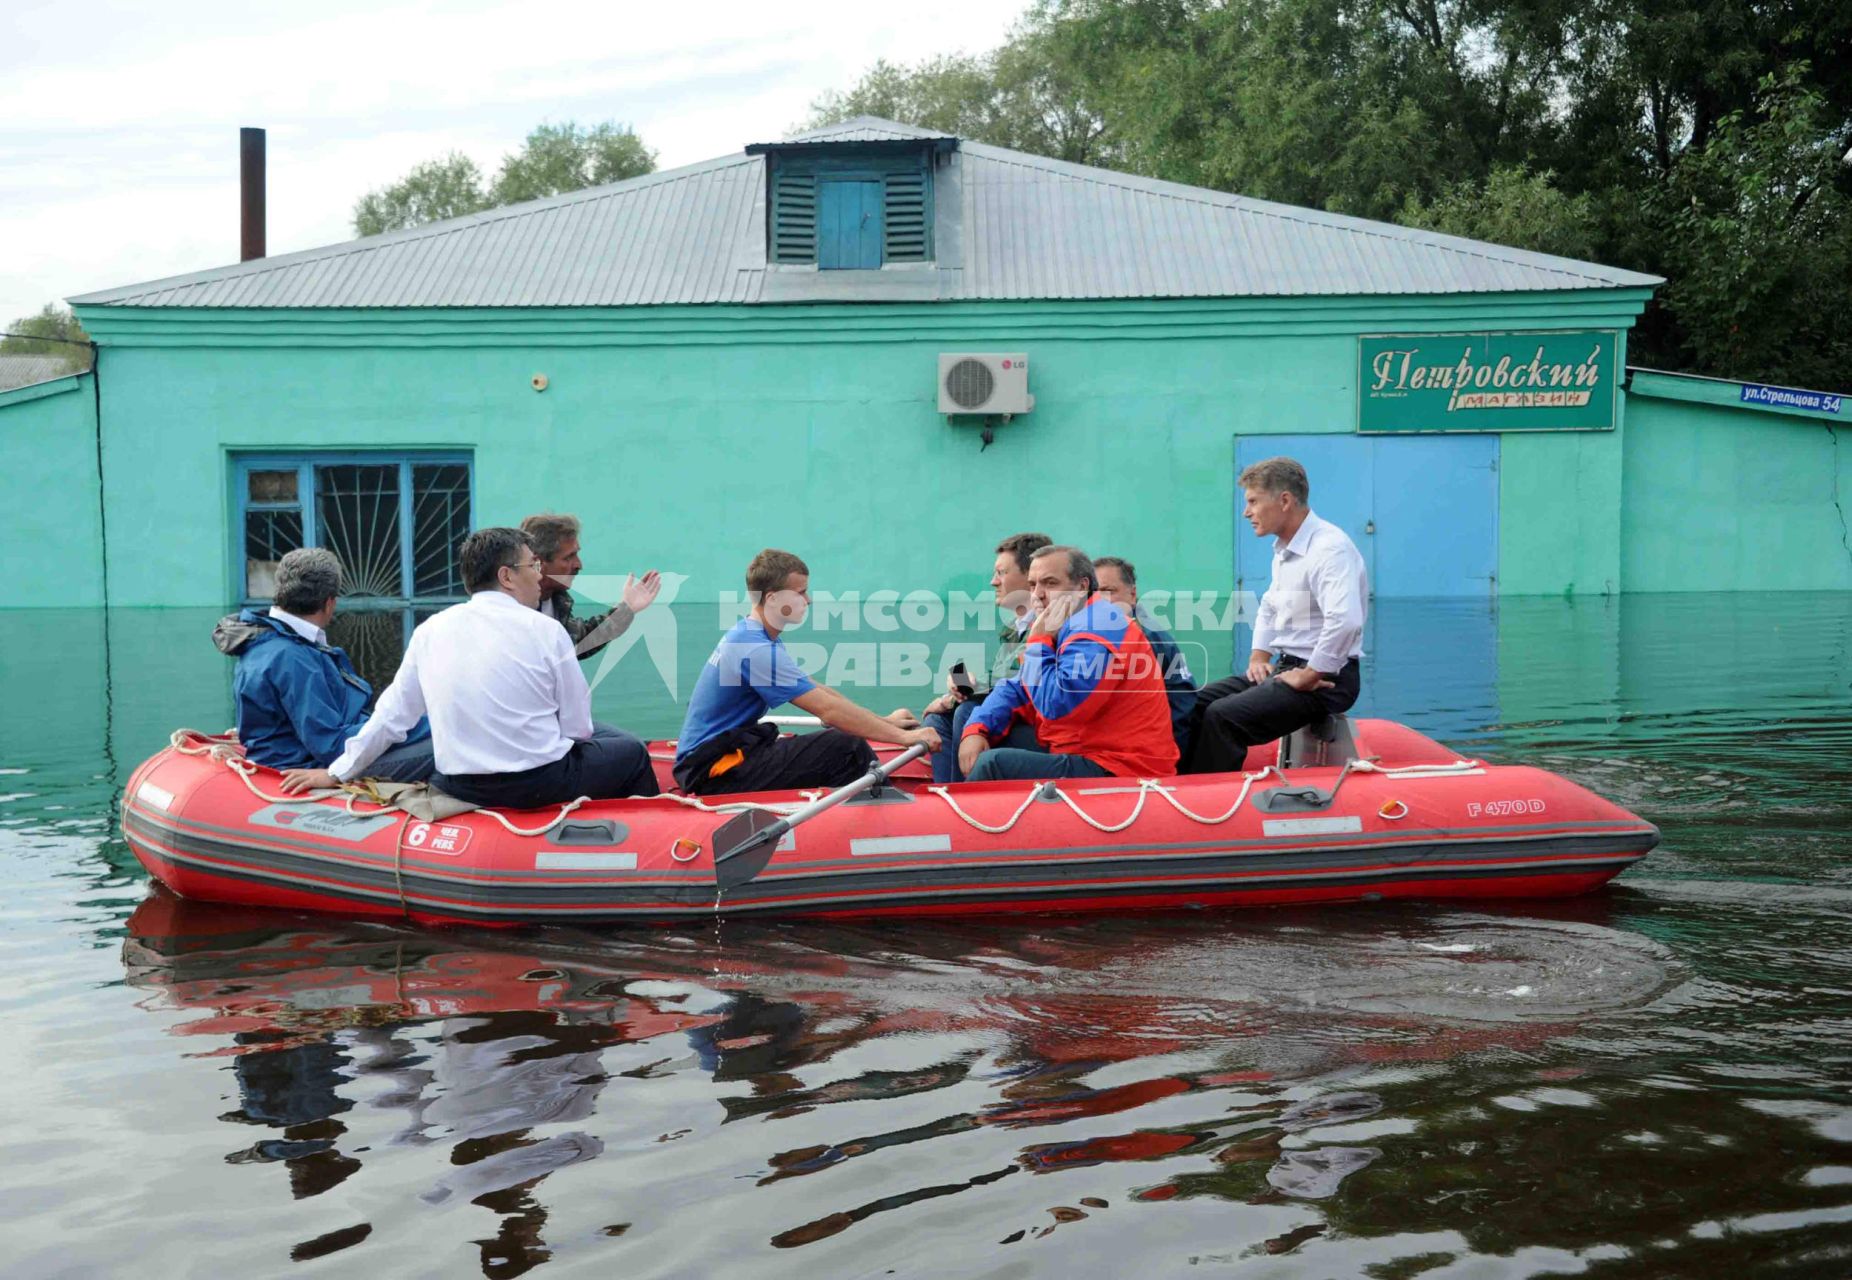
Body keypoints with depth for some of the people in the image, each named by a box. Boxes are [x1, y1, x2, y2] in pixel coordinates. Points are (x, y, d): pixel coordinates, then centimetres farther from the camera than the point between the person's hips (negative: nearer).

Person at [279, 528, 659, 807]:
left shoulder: (432, 630, 4)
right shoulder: (545, 630, -9)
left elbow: (393, 712, 8)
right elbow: (577, 726, -5)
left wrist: (337, 772, 18)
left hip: (461, 788, 5)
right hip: (539, 786, -5)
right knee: (632, 752, 20)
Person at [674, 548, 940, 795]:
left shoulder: (747, 636, 11)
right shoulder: (756, 650, -20)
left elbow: (817, 691, 18)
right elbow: (828, 710, -21)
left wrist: (884, 721, 17)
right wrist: (902, 737, -15)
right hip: (713, 772, -10)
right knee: (849, 750, -20)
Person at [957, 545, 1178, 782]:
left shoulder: (1096, 625, -15)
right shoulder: (1067, 628, 17)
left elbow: (1056, 705, -25)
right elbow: (1015, 690, 17)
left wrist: (1038, 640, -12)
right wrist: (976, 731, -1)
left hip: (1114, 773, -11)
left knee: (995, 763, -24)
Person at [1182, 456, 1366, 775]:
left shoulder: (1329, 548, -19)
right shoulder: (1285, 550, 13)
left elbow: (1344, 621, -34)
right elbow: (1269, 607, 29)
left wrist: (1308, 676, -24)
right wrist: (1259, 656, 12)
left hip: (1325, 678, -10)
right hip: (1288, 666, 10)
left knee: (1223, 717, -24)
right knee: (1198, 703, 2)